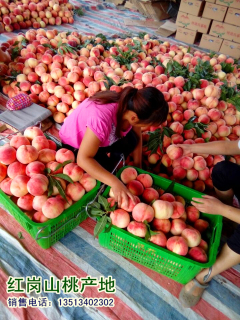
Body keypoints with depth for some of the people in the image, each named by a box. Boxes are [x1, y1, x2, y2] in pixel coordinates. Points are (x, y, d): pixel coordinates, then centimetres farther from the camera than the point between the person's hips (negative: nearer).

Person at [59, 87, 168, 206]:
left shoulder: (133, 106, -23)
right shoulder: (102, 118, -44)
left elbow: (137, 138, -6)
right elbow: (83, 159, -39)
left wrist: (137, 166, -7)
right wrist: (115, 182, -45)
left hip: (101, 135, 5)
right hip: (73, 144, -5)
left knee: (130, 140, -19)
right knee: (106, 168, -23)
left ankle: (111, 167, 5)